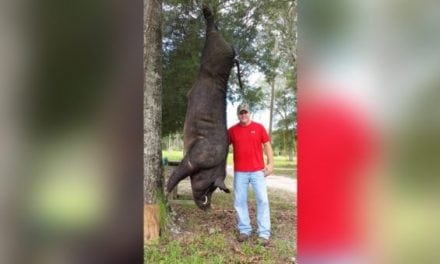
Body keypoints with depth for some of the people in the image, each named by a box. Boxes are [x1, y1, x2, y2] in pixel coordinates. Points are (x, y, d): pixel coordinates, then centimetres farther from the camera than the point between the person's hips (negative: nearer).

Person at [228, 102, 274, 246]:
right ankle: (244, 229, 19)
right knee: (239, 201, 5)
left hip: (258, 170, -1)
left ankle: (264, 233, 6)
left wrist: (270, 163, -5)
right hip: (240, 172, 2)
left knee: (262, 200, -1)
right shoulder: (232, 130, 5)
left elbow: (267, 145, 4)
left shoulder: (258, 127, 2)